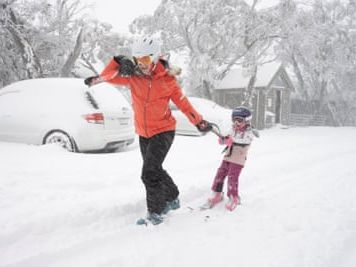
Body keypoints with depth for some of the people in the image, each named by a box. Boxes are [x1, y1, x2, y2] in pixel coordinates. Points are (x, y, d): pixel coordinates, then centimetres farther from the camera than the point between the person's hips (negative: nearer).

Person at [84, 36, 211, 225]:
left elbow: (183, 103, -2)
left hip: (163, 131, -5)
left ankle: (155, 212, 3)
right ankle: (172, 199, 41)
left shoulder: (167, 79, -11)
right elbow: (108, 76, -6)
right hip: (143, 133, 5)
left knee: (150, 173, -15)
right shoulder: (133, 76, -3)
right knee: (154, 170, 18)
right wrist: (118, 64, -23)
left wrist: (199, 121, 3)